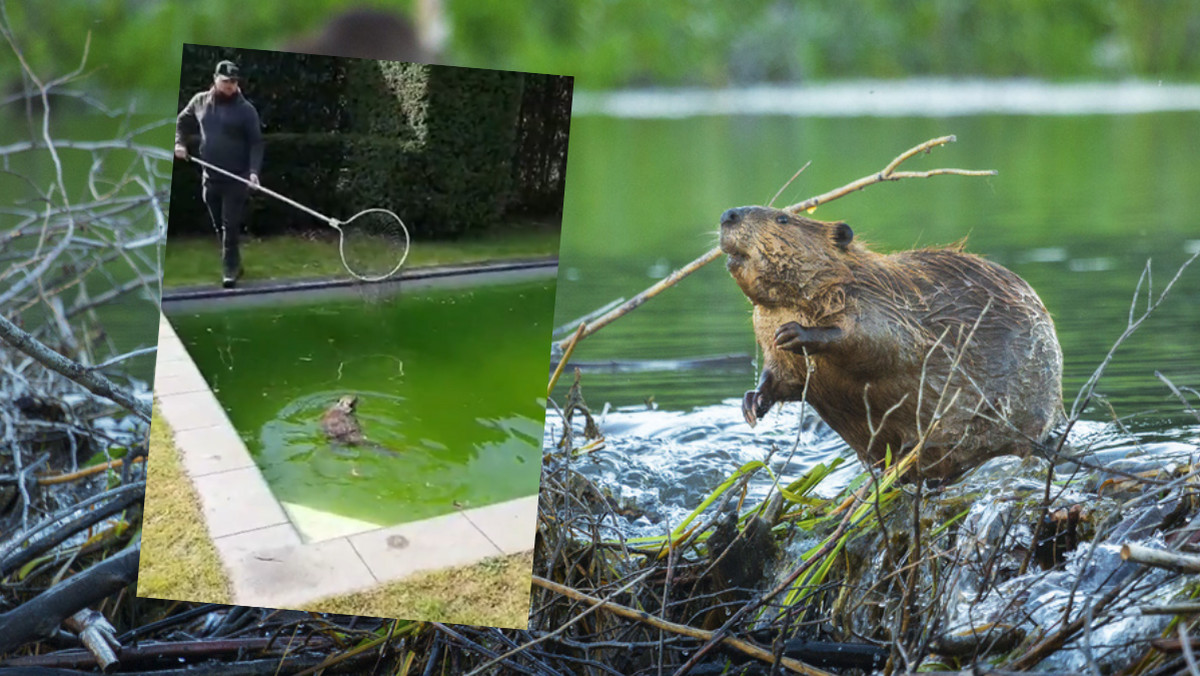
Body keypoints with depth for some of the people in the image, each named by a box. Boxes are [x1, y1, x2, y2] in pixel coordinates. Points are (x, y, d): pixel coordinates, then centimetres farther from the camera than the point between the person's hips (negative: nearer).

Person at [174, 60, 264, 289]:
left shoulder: (245, 109, -9)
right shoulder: (200, 102, 3)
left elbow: (256, 143, -8)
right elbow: (182, 122, 19)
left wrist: (253, 171, -19)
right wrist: (180, 143, 2)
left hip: (236, 178, -5)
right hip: (211, 177, 5)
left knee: (230, 227, -8)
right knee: (219, 226, 12)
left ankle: (229, 270, -4)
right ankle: (233, 264, 26)